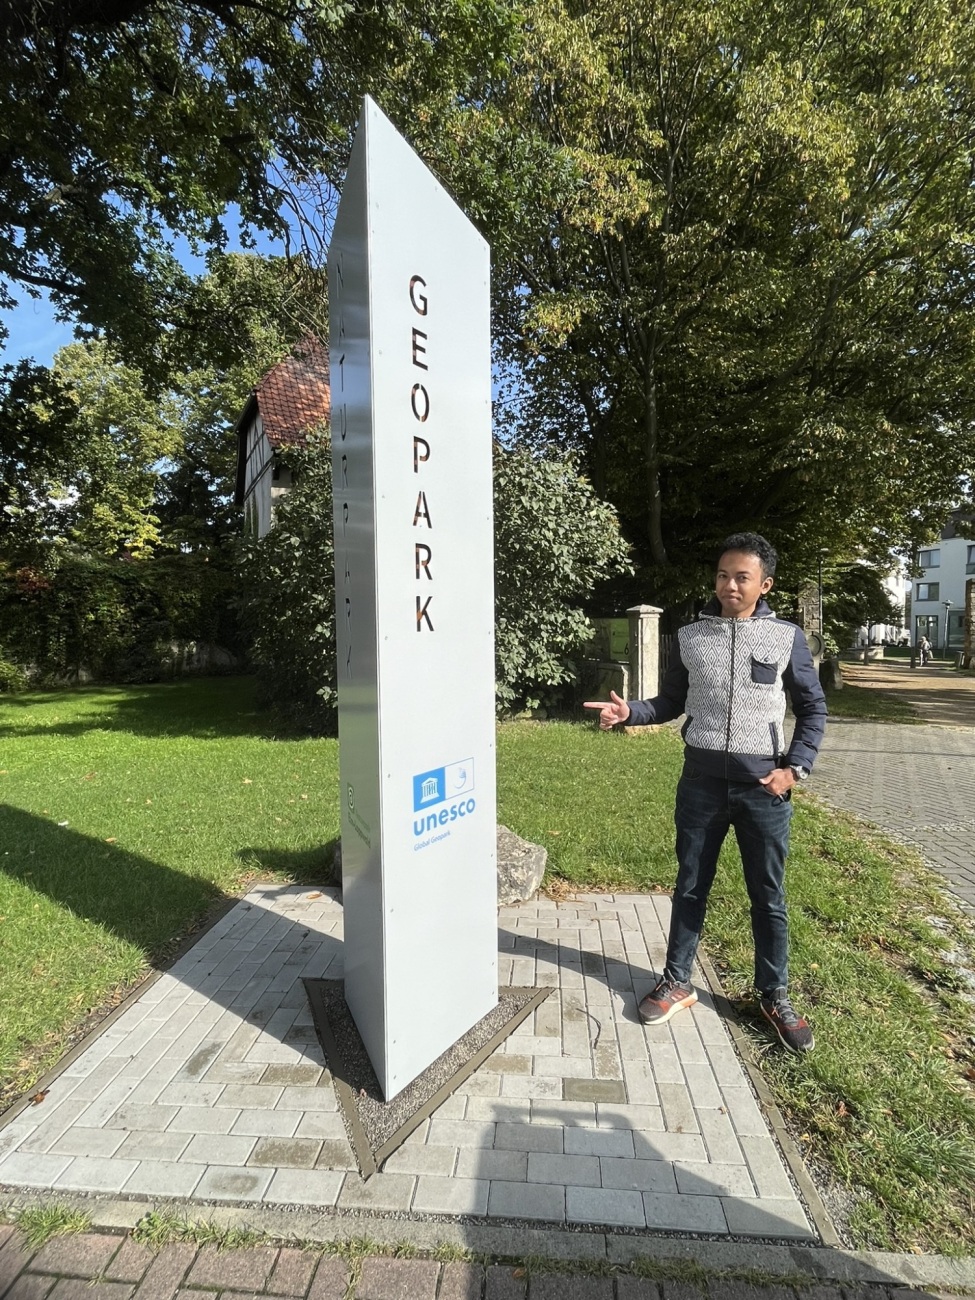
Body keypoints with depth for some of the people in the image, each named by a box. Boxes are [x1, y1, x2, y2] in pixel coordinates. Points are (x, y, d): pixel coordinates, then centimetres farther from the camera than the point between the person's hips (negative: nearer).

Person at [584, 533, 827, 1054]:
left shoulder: (786, 637, -2)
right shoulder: (690, 636, 1)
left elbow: (813, 708, 6)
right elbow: (671, 703, 7)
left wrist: (795, 768, -4)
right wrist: (628, 712, -11)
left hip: (763, 786, -1)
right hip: (701, 782, 1)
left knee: (768, 896, 13)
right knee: (690, 888, 13)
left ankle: (774, 995, 33)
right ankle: (676, 982, 31)